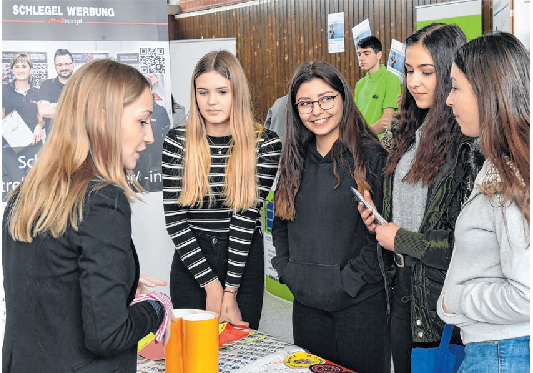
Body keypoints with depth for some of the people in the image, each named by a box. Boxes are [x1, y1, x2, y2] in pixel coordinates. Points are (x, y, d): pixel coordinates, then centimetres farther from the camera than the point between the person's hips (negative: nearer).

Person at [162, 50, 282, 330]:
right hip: (190, 263, 0)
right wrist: (211, 284, -13)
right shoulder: (177, 141, -5)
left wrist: (230, 291, -13)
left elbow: (247, 215, -11)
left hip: (244, 262, 0)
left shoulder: (266, 144, -7)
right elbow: (174, 217, -8)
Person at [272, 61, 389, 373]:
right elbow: (280, 223, 17)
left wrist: (351, 279, -15)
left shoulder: (371, 156, -9)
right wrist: (286, 269, 4)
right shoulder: (295, 159, 8)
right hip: (306, 302, 5)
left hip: (361, 303, -5)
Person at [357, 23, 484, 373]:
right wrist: (376, 219, 0)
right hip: (404, 291, 8)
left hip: (447, 302, -8)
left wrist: (402, 239, -12)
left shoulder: (472, 143, -17)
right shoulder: (410, 134, 9)